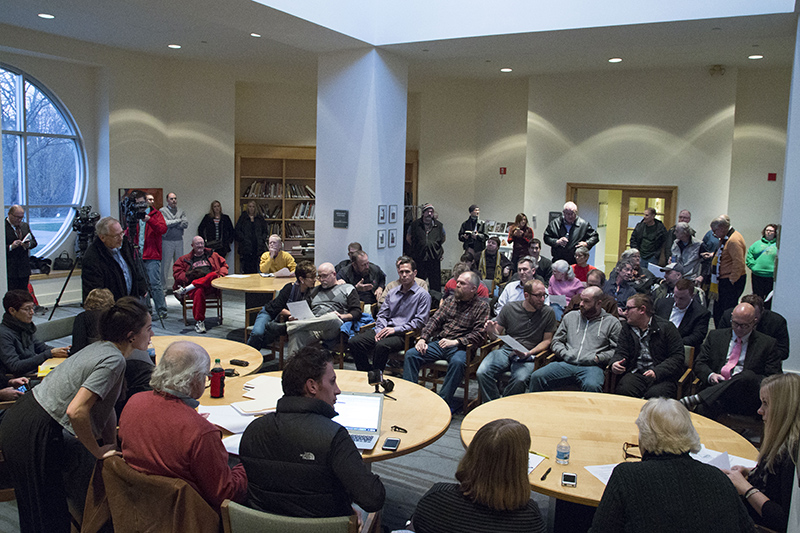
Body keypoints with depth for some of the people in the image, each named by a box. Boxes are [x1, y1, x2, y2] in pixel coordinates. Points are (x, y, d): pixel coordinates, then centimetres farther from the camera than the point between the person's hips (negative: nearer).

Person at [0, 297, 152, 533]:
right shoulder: (113, 360, -23)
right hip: (35, 435, -9)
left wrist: (111, 447, 12)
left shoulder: (101, 348, 6)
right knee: (46, 512, 5)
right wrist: (98, 452, -17)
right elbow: (76, 411, -31)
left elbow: (105, 406, 12)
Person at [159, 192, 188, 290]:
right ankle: (163, 286, 3)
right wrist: (179, 220, -5)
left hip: (179, 240, 4)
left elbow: (186, 224, -1)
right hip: (167, 241, -4)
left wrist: (172, 225, -9)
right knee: (165, 264, -3)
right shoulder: (162, 211, 1)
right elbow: (165, 223, -14)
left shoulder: (181, 211, 13)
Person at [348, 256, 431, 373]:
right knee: (354, 342, -16)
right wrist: (380, 330, -3)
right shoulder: (392, 292, 22)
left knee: (381, 346, -37)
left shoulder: (423, 294, 2)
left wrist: (395, 329, -13)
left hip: (403, 334, -6)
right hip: (385, 330, 6)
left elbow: (419, 321, -7)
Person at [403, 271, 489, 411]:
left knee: (457, 362, -38)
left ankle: (444, 401, -26)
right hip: (439, 343, 5)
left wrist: (455, 342, -19)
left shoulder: (481, 306, 1)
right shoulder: (450, 300, 16)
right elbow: (435, 320, 12)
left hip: (460, 346, -5)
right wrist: (423, 338, -4)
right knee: (411, 354, -15)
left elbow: (479, 334, -9)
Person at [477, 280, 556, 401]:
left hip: (529, 355, -2)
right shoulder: (509, 308, 5)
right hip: (506, 350, 2)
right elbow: (496, 335, 12)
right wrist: (491, 332, -14)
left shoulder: (548, 313, 3)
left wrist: (528, 353, -10)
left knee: (519, 379, -33)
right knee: (482, 373, -25)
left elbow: (547, 340, 7)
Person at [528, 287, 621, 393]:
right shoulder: (570, 317, 23)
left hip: (592, 366, -3)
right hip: (566, 364, 3)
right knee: (536, 377, -21)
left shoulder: (612, 323, 13)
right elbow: (556, 341, 22)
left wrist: (598, 358, -8)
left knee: (592, 386, -39)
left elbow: (617, 350, 5)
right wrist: (565, 354, 3)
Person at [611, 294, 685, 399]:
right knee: (623, 390, -29)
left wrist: (657, 371, -18)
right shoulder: (626, 329, 17)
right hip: (635, 373, 2)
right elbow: (621, 353, 11)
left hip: (662, 376, -2)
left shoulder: (666, 327, 3)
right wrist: (615, 364, -14)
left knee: (655, 395, -33)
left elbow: (677, 357, -3)